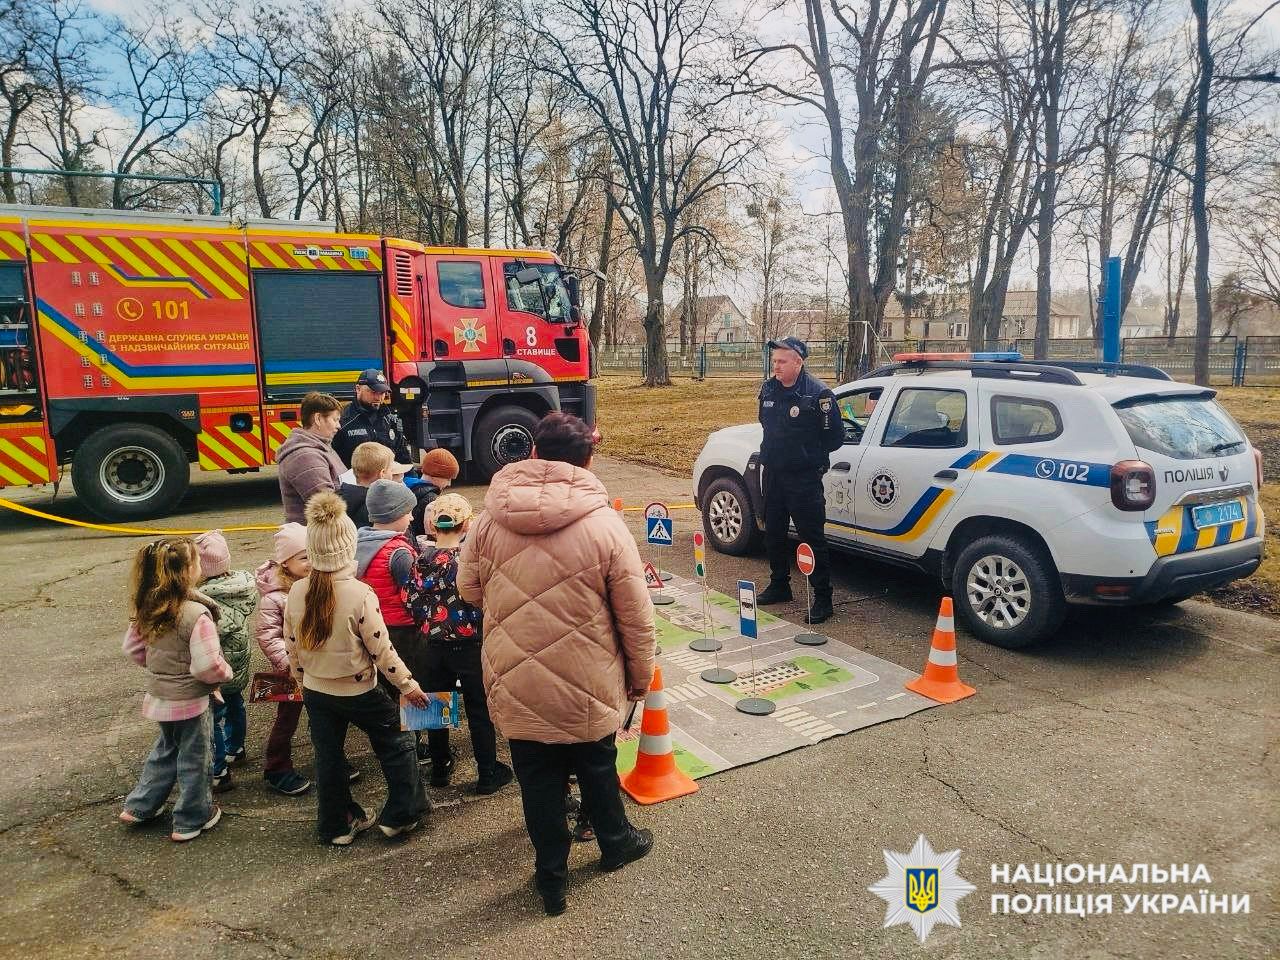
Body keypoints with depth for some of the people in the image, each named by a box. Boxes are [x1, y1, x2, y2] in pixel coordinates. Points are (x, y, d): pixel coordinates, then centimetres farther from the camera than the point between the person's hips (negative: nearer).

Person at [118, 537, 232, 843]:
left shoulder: (148, 610, -7)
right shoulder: (196, 614, -29)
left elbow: (133, 648, 7)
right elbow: (208, 667, -29)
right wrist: (226, 672, -9)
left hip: (159, 698, 7)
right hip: (190, 701, -6)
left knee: (166, 750, 29)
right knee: (193, 760, 13)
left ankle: (139, 807, 38)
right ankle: (192, 820, 28)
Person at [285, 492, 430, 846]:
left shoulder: (297, 592, -10)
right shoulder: (360, 594, -24)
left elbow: (292, 646, 3)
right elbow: (381, 649, -18)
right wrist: (407, 684, -5)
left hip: (315, 692, 5)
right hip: (359, 692, -4)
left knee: (328, 757, 19)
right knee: (396, 745, 16)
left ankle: (336, 825, 32)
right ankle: (400, 814, 23)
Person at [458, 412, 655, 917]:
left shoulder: (491, 518, -10)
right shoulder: (605, 525, -17)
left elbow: (468, 589, 5)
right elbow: (635, 616, -10)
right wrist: (640, 677, 5)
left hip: (516, 685, 1)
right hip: (587, 685, -1)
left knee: (538, 780, 18)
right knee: (596, 768, 23)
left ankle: (552, 878, 33)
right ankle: (615, 843, 47)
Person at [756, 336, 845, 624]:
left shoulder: (818, 393, -15)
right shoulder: (768, 389, 5)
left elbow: (835, 437, -9)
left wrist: (810, 455, 1)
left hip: (804, 478, -7)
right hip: (773, 473, 7)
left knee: (812, 538, -3)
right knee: (773, 533, 16)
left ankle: (823, 598, 5)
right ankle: (779, 586, 32)